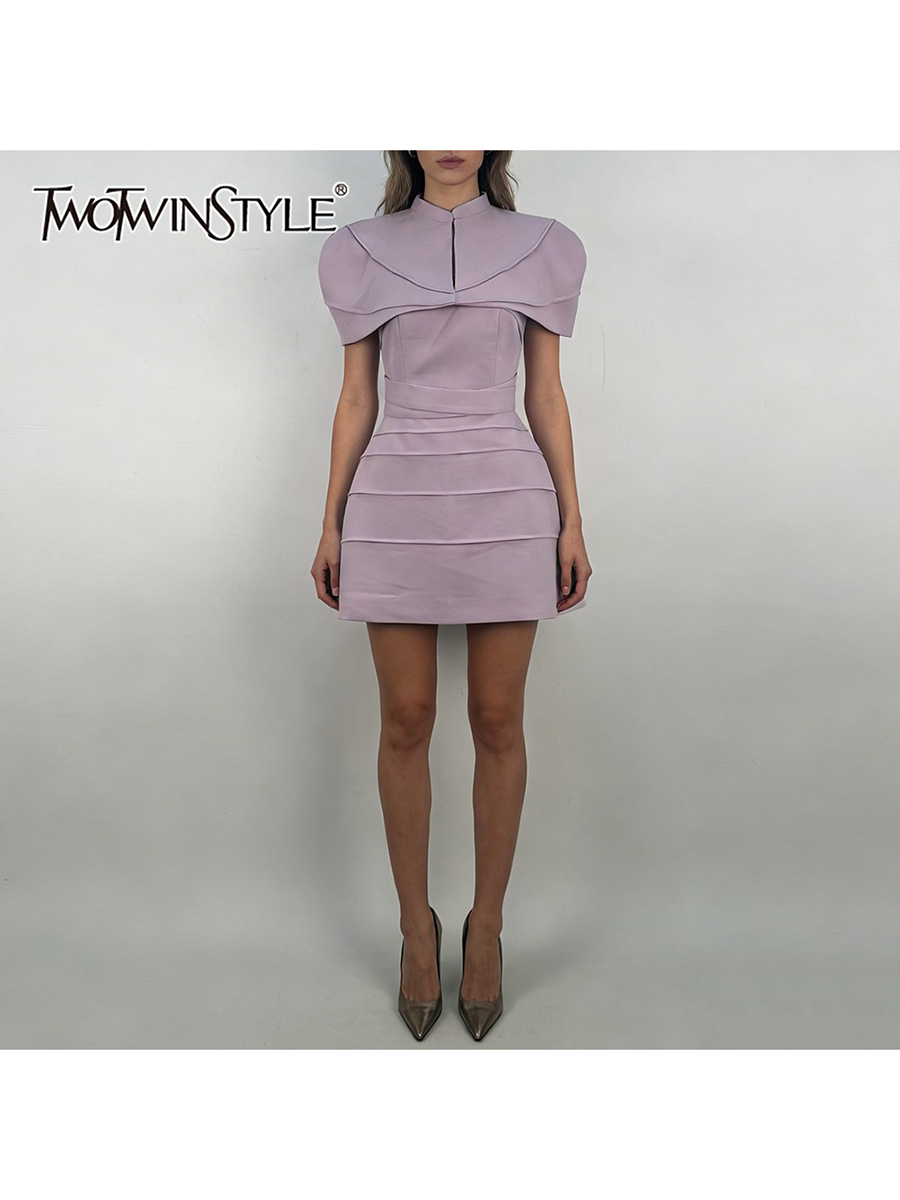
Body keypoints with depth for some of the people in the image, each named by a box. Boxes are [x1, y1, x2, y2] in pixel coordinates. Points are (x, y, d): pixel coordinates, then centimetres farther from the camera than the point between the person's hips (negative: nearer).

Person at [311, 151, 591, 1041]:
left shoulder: (542, 248, 8)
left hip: (504, 506, 0)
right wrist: (330, 528, 4)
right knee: (406, 724, 4)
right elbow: (355, 400, 8)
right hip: (397, 510, 0)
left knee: (497, 723, 4)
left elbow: (547, 396, 7)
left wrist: (572, 523, 2)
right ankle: (416, 925, 25)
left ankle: (486, 926, 24)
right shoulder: (360, 252, 9)